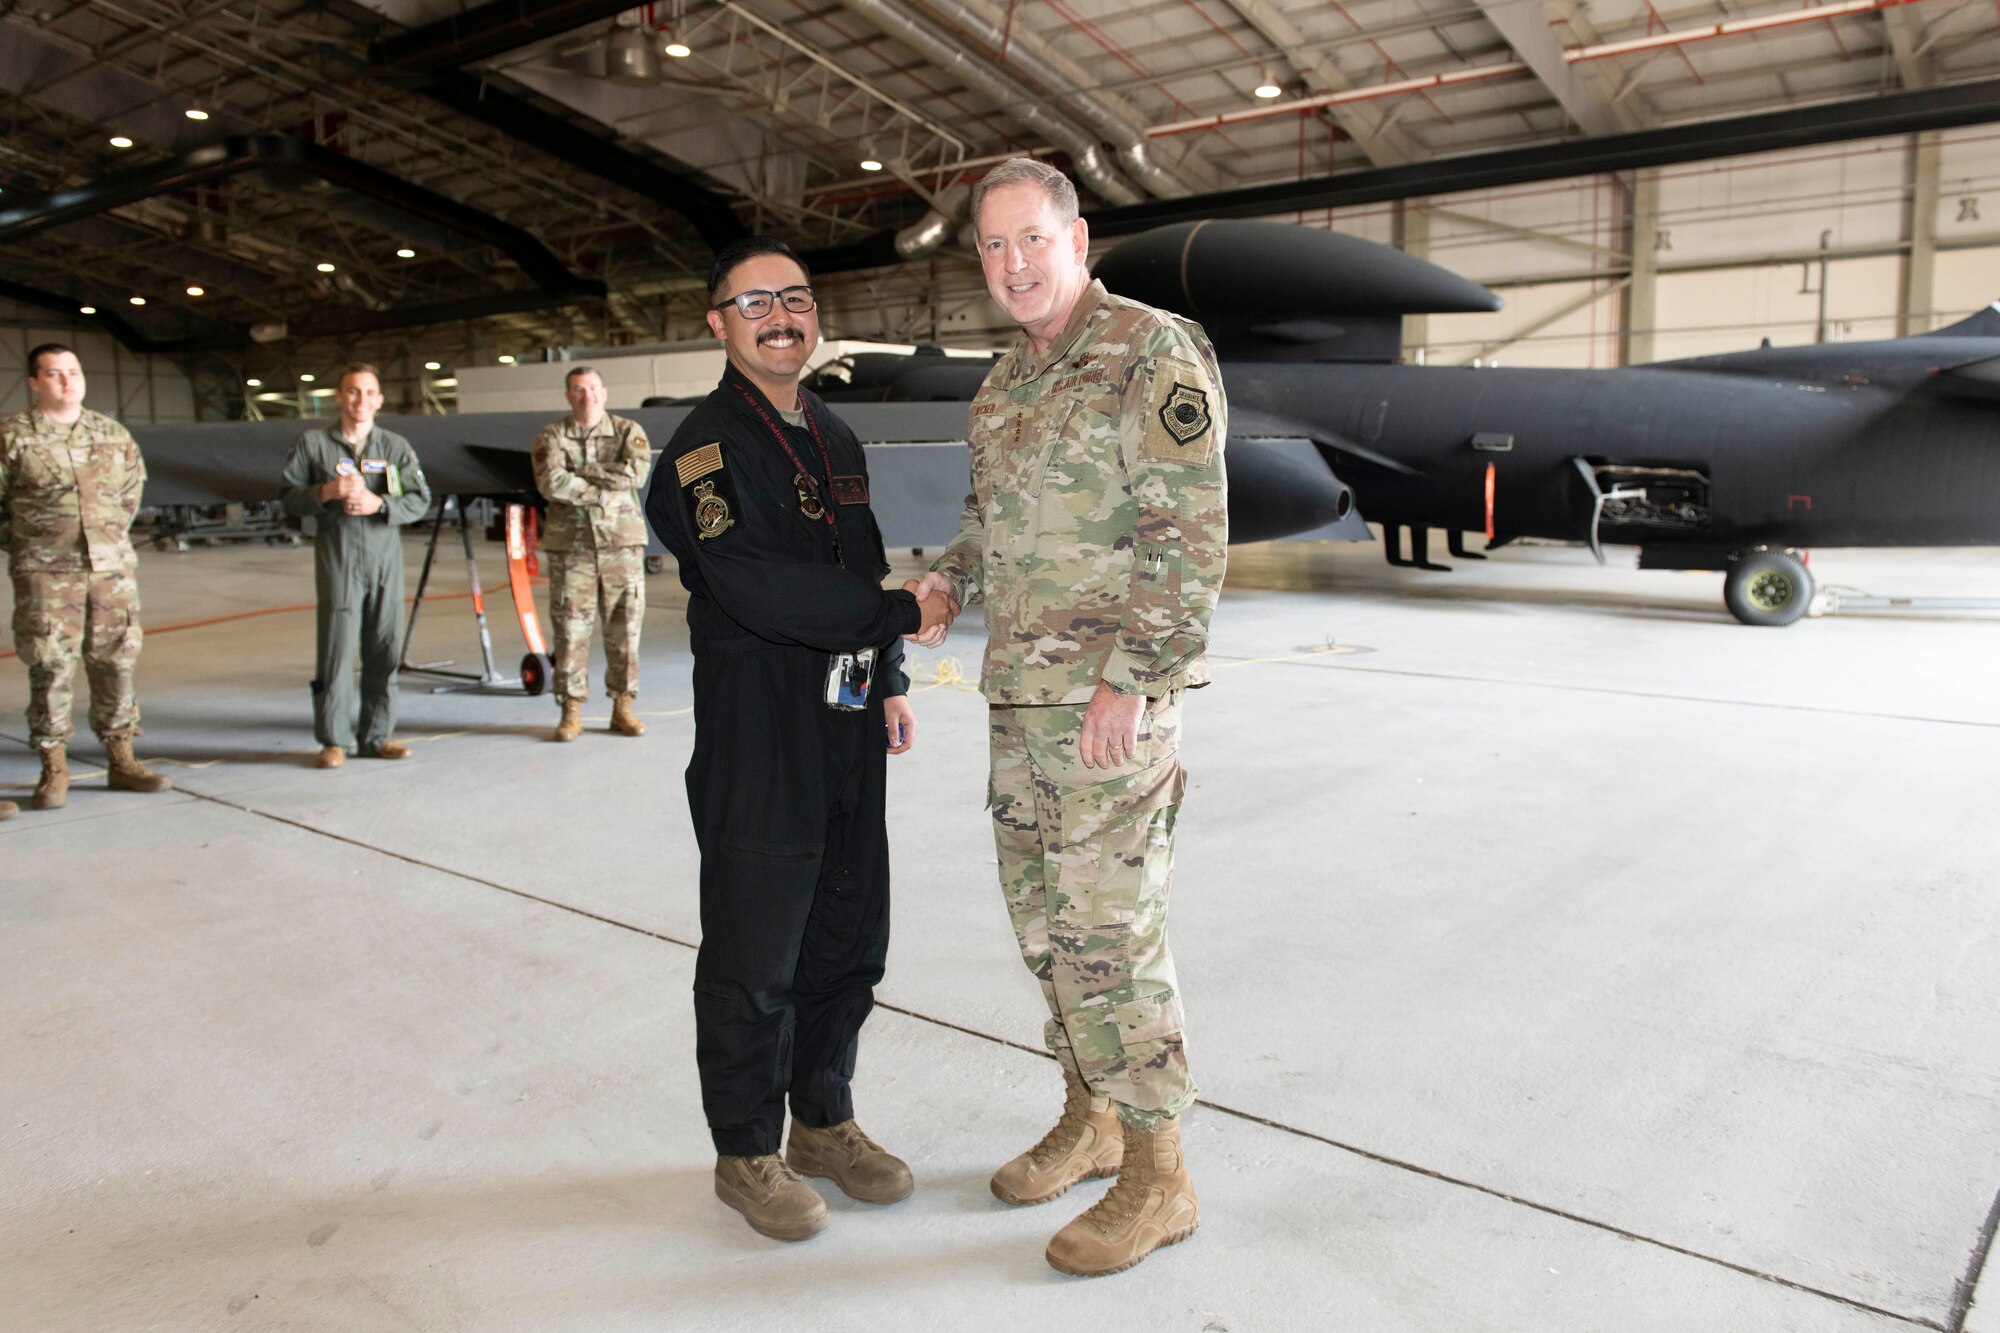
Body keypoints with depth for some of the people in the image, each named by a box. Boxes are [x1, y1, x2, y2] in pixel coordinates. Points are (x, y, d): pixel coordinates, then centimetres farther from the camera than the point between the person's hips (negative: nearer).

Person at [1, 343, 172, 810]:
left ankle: (121, 761, 15)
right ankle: (54, 771, 7)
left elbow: (132, 487, 20)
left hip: (113, 567, 3)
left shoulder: (114, 434, 10)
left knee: (116, 662, 5)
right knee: (50, 668, -3)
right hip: (46, 574, -3)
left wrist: (114, 534, 13)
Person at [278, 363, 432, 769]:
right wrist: (327, 492, -12)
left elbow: (420, 500, 3)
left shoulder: (396, 446, 9)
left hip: (385, 557, 2)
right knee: (336, 647, -5)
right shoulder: (313, 443, 6)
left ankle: (376, 736, 13)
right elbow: (289, 496, 6)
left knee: (384, 650, 3)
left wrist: (379, 503, -13)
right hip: (337, 557, -2)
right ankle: (334, 738, 5)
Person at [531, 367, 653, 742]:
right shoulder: (551, 436, 5)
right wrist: (605, 489, -12)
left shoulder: (628, 431, 8)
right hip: (570, 545, -1)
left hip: (622, 542, 1)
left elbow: (636, 473, -11)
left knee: (625, 627, 3)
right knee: (570, 628, -1)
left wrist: (581, 471, -10)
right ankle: (571, 710, 7)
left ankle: (623, 706, 12)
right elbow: (550, 482, -12)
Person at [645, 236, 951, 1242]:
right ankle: (747, 1152, 21)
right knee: (756, 955, 2)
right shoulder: (704, 448, -10)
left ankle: (824, 1120, 32)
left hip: (847, 726, 7)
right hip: (756, 733, -7)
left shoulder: (836, 439, 16)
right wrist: (903, 615, -14)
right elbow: (761, 591, -21)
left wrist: (889, 682, 16)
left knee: (848, 940, 14)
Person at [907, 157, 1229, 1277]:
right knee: (1043, 910, 15)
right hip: (1022, 691, 9)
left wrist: (1129, 681, -22)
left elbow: (1191, 536, -18)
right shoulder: (1009, 382, 16)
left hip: (1110, 695, -9)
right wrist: (950, 579, 8)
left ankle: (1158, 1175, 11)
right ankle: (1090, 1120, 32)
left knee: (1110, 925, -4)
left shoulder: (1153, 354, -11)